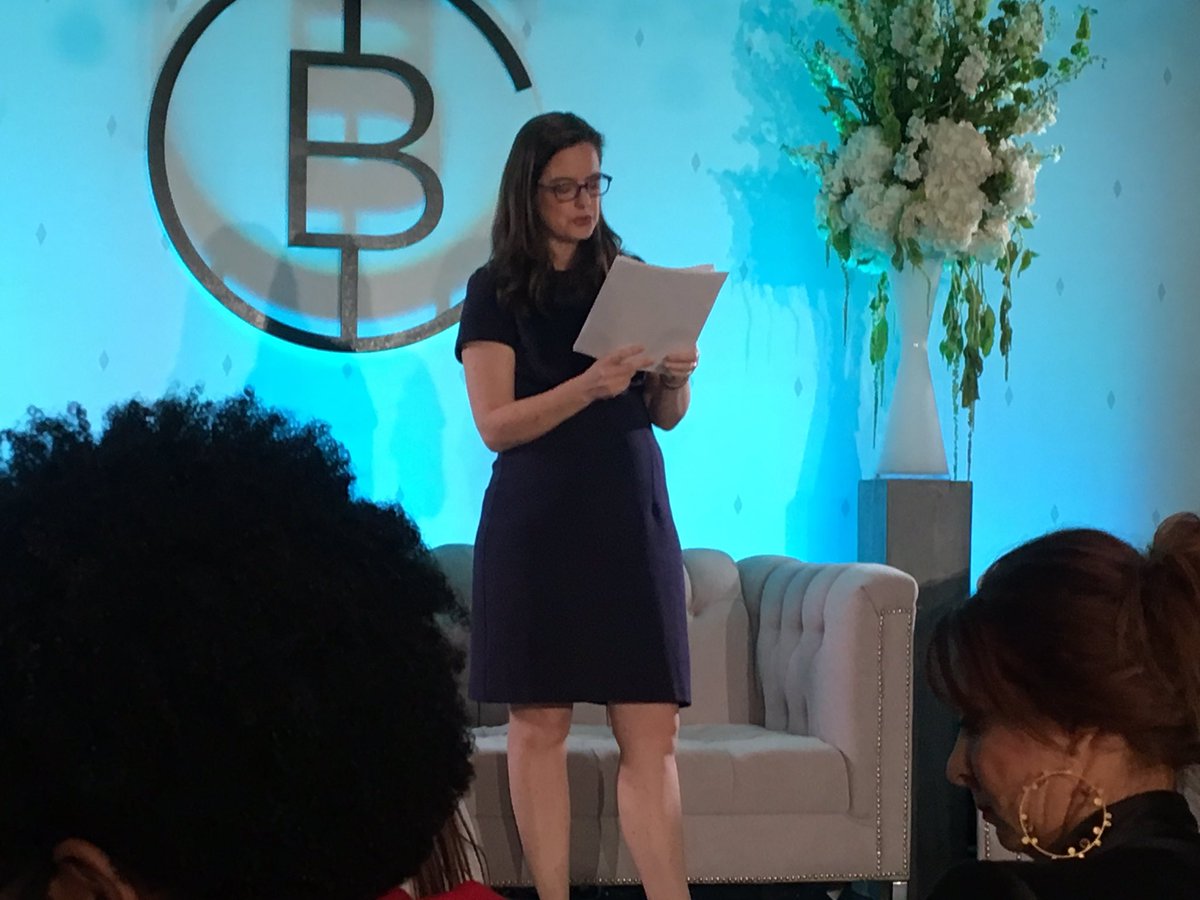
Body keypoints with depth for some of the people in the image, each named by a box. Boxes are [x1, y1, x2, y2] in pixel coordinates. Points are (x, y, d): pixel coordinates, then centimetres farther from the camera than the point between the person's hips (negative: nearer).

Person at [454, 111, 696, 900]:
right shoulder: (496, 292, 0)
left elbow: (667, 417, 11)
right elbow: (497, 424, -10)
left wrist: (677, 377, -11)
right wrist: (587, 386, -23)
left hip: (633, 521, 3)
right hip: (538, 528, -2)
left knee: (653, 729, -4)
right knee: (539, 723, -1)